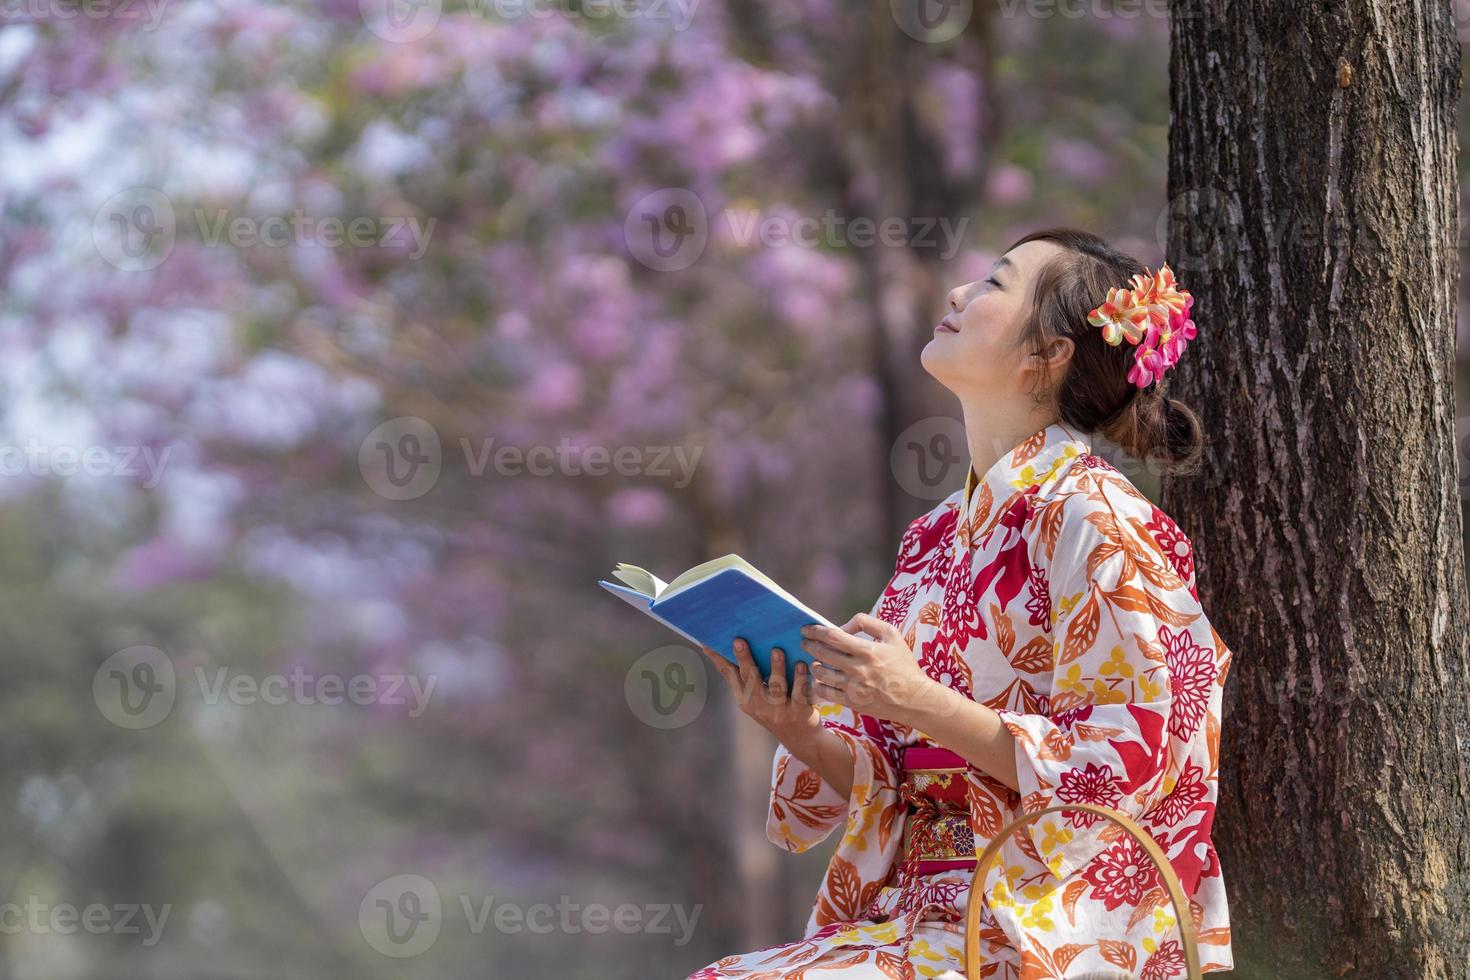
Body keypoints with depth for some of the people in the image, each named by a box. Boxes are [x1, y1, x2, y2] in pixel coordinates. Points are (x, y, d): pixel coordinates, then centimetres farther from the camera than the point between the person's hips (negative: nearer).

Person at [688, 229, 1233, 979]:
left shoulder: (1089, 516, -8)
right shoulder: (942, 532, 15)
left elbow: (1127, 760, -15)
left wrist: (925, 706, -21)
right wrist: (798, 731, -5)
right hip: (919, 906, 7)